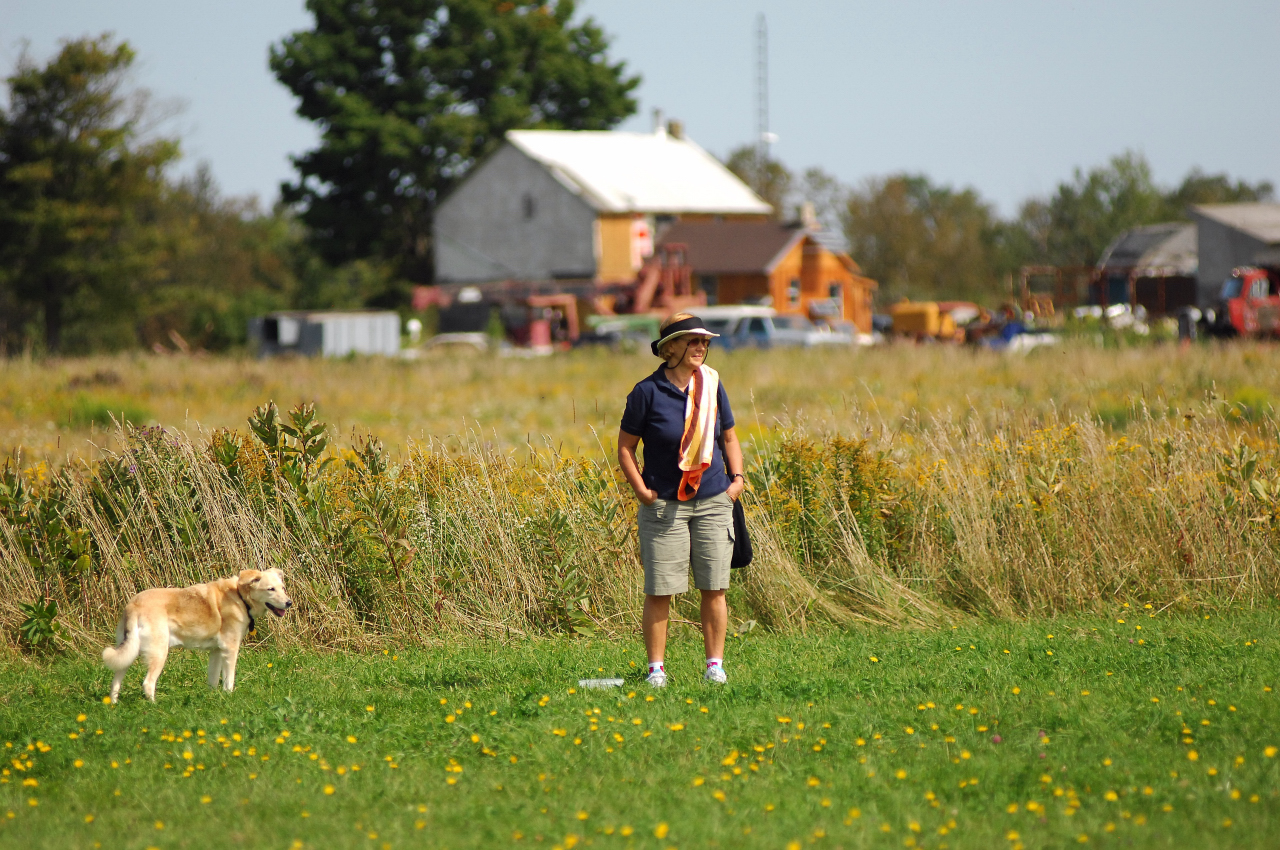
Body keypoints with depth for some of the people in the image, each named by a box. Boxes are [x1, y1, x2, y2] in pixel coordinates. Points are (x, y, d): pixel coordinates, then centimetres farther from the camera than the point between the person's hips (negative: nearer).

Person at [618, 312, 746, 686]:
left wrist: (737, 478, 3)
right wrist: (640, 490, -9)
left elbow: (729, 437, 17)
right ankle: (656, 667, 6)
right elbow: (625, 446, 0)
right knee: (659, 591, -3)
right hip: (664, 505, -3)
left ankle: (715, 665, 13)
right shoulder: (647, 392, -7)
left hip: (714, 502, 3)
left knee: (714, 588, 4)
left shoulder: (712, 385, 5)